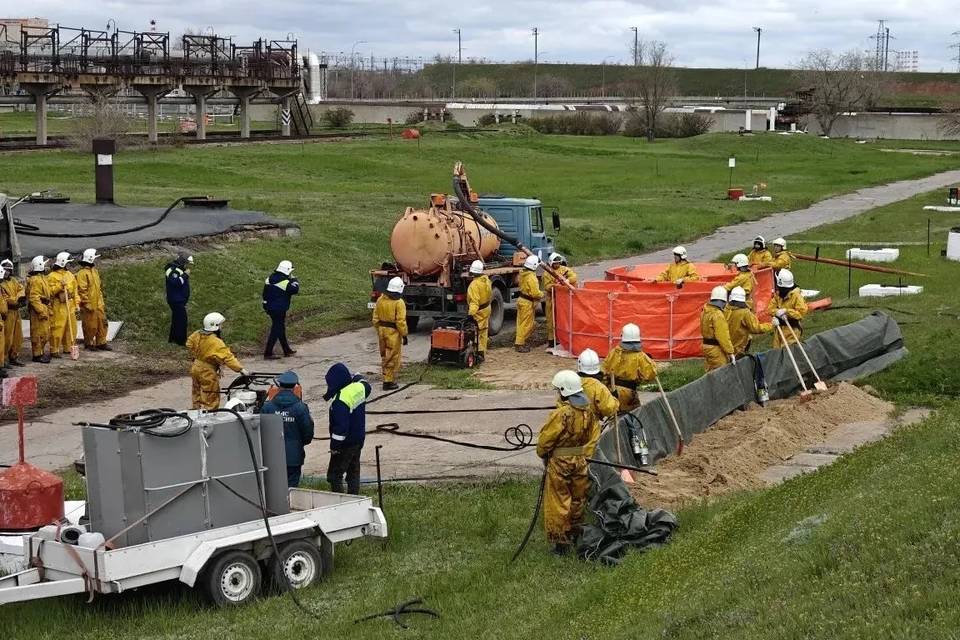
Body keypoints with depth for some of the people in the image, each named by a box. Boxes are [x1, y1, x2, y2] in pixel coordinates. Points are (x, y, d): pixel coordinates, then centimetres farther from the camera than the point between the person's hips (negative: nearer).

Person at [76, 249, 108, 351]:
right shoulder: (82, 273, -14)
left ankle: (101, 343, 17)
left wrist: (102, 302, 20)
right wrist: (87, 304, -19)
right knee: (90, 326, 2)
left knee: (102, 323, 9)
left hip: (98, 305, 8)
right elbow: (82, 291, -18)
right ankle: (89, 343, 14)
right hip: (89, 306, -8)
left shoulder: (95, 271, 14)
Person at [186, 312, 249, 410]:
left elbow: (189, 344, 13)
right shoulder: (216, 343, -29)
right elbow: (227, 357, -34)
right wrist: (240, 369, -35)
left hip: (196, 368, 8)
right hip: (208, 372, -8)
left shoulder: (197, 335, -6)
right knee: (211, 401, 4)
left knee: (197, 395, 25)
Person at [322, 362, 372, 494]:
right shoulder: (359, 387, -4)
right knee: (354, 472, 18)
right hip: (359, 439, 9)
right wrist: (359, 377, 40)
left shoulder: (340, 401, -28)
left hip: (345, 444, -9)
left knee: (334, 475, -2)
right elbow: (367, 387, 24)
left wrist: (334, 445, -18)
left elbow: (340, 426, -27)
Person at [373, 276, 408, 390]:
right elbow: (400, 321, -19)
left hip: (382, 330, 6)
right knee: (392, 358, 2)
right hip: (393, 332, -6)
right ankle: (388, 382, 4)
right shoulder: (399, 303, -18)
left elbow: (375, 318, 9)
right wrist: (404, 335, -10)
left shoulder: (380, 300, 2)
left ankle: (387, 377, 29)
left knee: (385, 356, 19)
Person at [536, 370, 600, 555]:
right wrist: (585, 457, 11)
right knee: (578, 500, 21)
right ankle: (575, 534, 36)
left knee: (558, 503, 5)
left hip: (560, 464, -6)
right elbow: (593, 439, 2)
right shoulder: (590, 412, -3)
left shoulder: (561, 414, -23)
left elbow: (545, 439, -15)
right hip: (581, 463, 6)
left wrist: (542, 453, 5)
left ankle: (561, 542, 7)